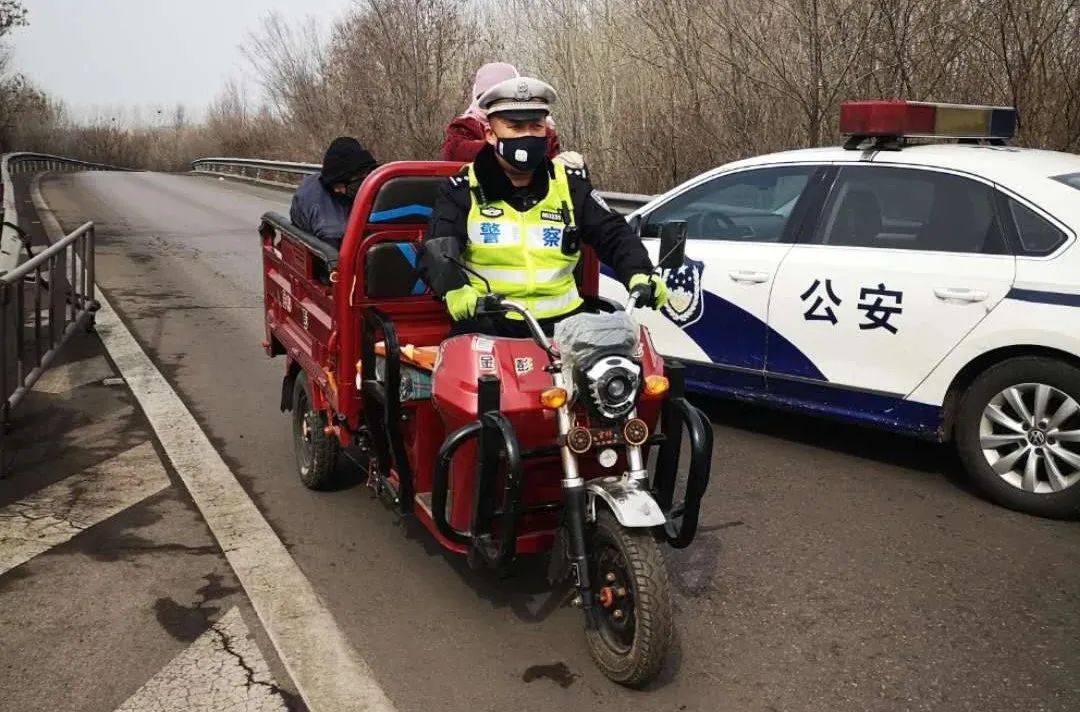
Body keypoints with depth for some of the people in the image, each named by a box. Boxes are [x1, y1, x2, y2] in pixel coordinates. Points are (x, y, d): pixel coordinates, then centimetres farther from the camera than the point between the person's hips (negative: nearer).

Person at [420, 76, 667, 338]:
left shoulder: (570, 185, 10)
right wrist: (453, 288, -32)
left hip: (560, 320, 2)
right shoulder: (463, 189, 3)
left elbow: (613, 234, 8)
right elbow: (436, 251, -9)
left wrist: (638, 273, -13)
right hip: (486, 323, -2)